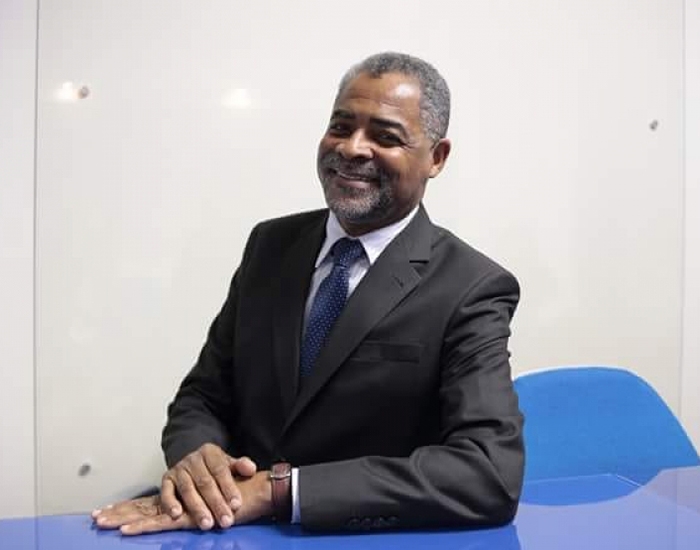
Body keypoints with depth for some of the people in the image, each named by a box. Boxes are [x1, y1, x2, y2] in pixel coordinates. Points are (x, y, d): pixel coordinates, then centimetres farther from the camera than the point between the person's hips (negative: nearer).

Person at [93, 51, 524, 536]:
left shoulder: (471, 292, -12)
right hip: (241, 537, 3)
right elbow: (204, 396, 5)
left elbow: (492, 477, -23)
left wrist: (276, 490, -28)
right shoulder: (270, 246, 2)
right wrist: (195, 455, -18)